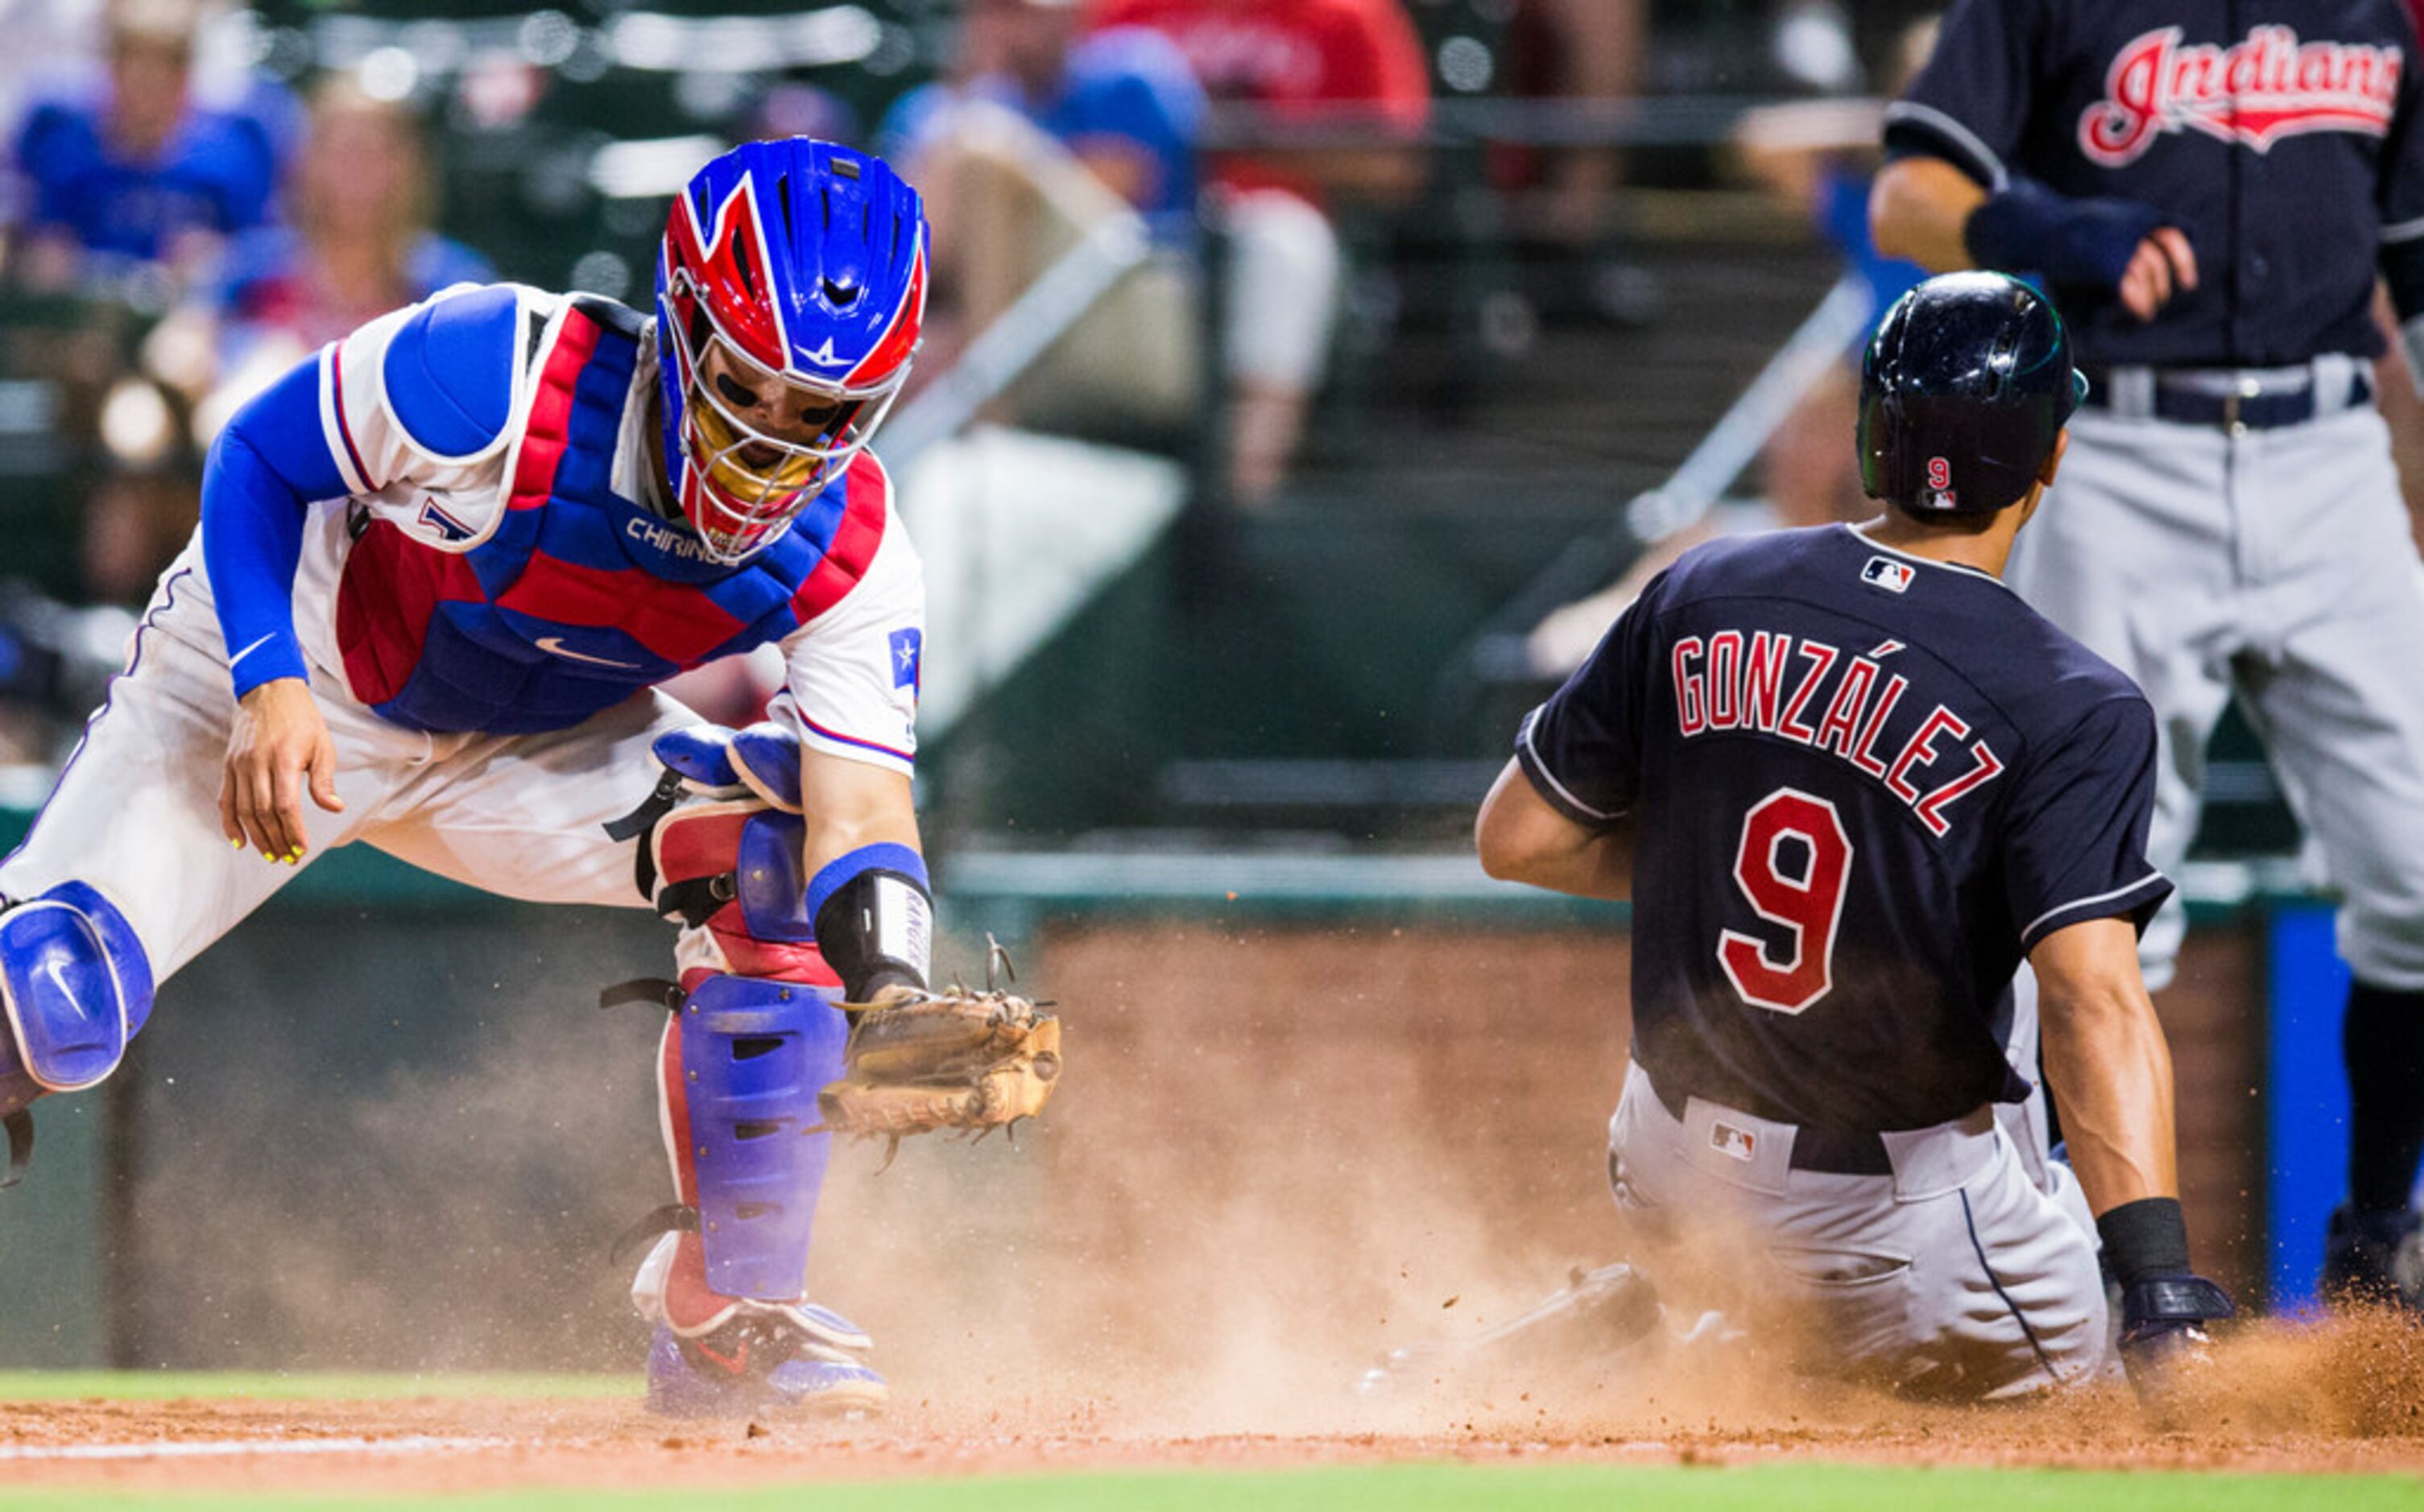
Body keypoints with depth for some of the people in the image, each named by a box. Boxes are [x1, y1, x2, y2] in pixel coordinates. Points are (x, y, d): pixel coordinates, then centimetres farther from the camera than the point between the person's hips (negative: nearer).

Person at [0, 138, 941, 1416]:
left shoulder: (848, 554, -21)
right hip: (277, 684, -4)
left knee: (776, 845, -20)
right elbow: (255, 456, -16)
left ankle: (723, 1322, -8)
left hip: (524, 753, 4)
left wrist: (903, 1003, -48)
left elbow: (862, 800, -29)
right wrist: (271, 685, -28)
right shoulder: (502, 372, -31)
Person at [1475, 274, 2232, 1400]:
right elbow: (2094, 999, -29)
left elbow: (1514, 839, 5)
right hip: (1910, 1213, -5)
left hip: (1679, 1166, 5)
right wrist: (2159, 1285, -35)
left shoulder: (1701, 599, -3)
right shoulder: (2070, 710, -17)